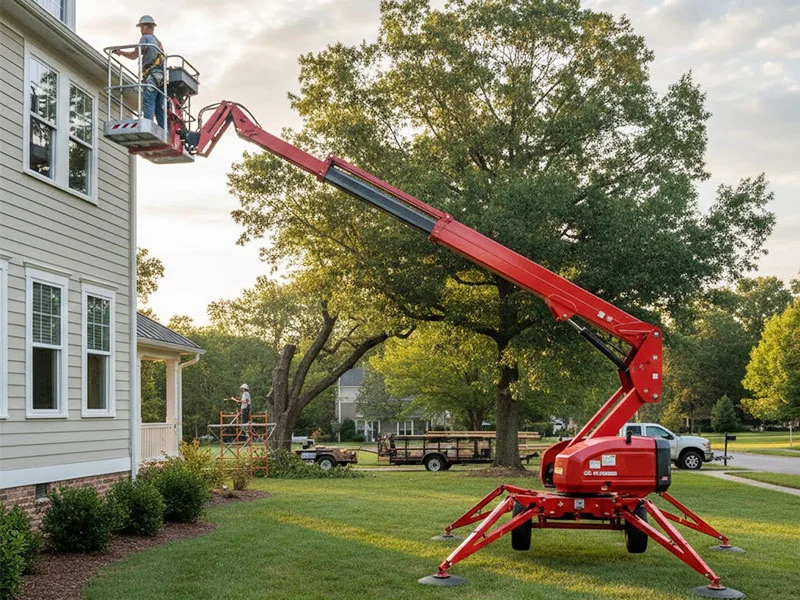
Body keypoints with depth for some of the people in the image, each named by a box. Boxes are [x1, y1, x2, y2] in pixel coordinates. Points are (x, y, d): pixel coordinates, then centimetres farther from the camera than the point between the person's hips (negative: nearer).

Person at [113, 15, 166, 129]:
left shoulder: (145, 38, 4)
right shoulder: (158, 42, 28)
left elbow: (134, 55, 0)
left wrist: (120, 52, 13)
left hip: (151, 76, -7)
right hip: (161, 79, 7)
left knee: (148, 107, -15)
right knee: (160, 108, 4)